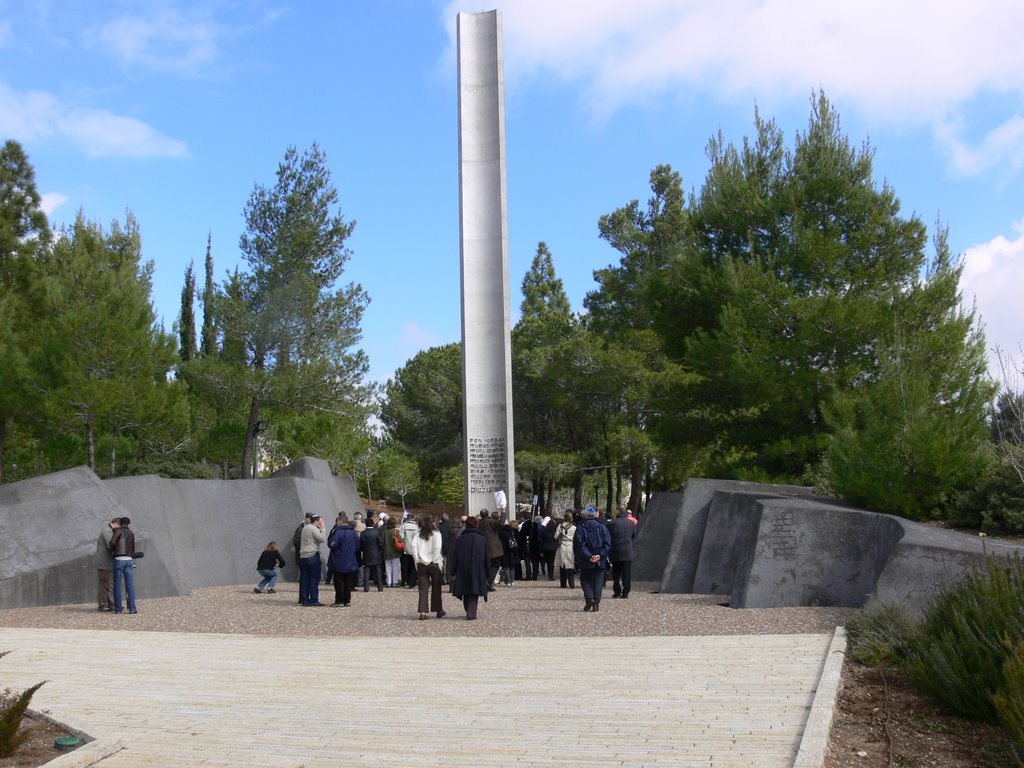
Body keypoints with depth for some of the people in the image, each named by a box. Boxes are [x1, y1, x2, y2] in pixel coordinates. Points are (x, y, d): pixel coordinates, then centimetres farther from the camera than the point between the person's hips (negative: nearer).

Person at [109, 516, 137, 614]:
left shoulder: (119, 530, 4)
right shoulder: (132, 534, 17)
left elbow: (112, 542, -15)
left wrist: (113, 550, 5)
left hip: (118, 560, -2)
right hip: (128, 560, 2)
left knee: (117, 585, 5)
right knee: (130, 585, 2)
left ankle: (118, 608, 4)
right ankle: (132, 608, -5)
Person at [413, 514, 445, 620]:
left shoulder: (419, 534, 4)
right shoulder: (436, 533, -4)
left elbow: (414, 546, -7)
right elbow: (437, 548, -15)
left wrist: (417, 560, -3)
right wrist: (436, 560, -6)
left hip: (421, 564, 2)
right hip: (433, 564, -2)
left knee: (423, 588, 3)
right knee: (436, 588, 11)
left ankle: (423, 612, -7)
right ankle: (439, 611, 19)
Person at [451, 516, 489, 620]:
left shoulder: (459, 539, 1)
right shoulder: (482, 539, 1)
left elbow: (455, 556, 2)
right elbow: (486, 557, 4)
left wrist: (454, 571, 7)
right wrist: (487, 571, 10)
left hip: (462, 569, 1)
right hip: (477, 569, -1)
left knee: (466, 592, 14)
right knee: (474, 593, 0)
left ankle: (469, 612, 21)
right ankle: (471, 613, -12)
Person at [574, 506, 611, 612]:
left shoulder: (580, 528, -2)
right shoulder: (602, 527, 5)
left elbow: (580, 544, -12)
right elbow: (608, 543, -3)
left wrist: (588, 556, -15)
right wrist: (600, 555, -9)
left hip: (585, 561, -2)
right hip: (601, 561, 2)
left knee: (585, 579, 13)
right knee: (598, 581, 8)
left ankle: (589, 598, -6)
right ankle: (596, 602, 1)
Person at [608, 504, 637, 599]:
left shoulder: (611, 523, -10)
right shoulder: (631, 523, 2)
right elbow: (634, 537, 11)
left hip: (616, 552, -2)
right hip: (628, 552, 2)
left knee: (616, 574, 11)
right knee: (627, 574, 5)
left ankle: (617, 592, 14)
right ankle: (625, 593, 2)